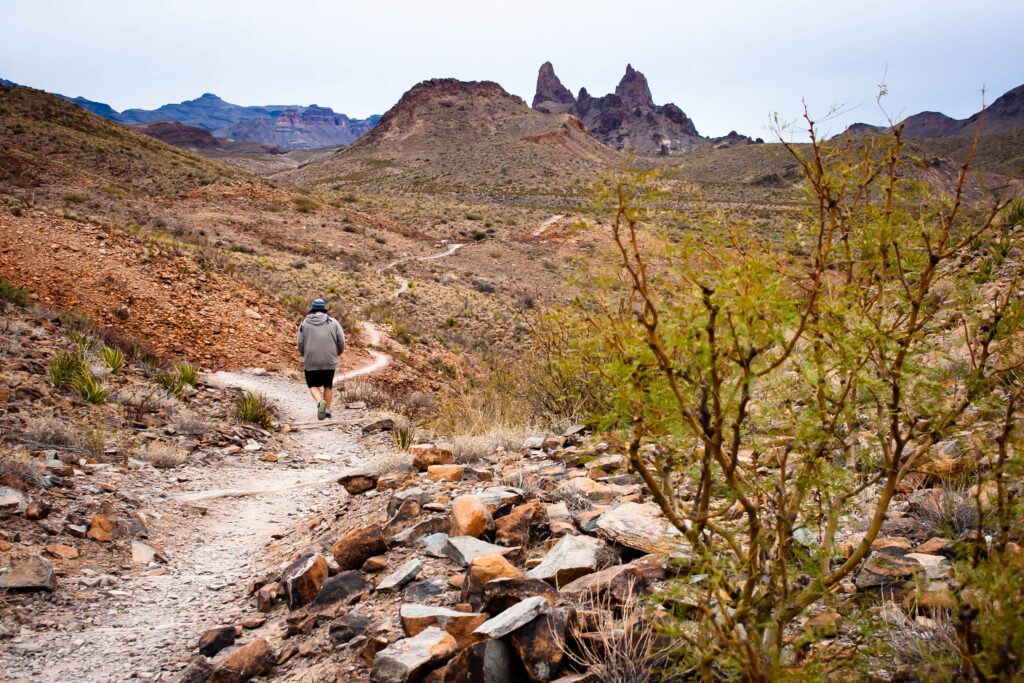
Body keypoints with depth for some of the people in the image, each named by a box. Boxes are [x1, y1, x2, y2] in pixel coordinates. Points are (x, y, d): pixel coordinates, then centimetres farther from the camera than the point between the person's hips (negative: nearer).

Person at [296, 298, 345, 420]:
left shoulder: (304, 323, 0)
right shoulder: (333, 322, 0)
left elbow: (300, 343, -1)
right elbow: (341, 341, -2)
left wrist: (304, 355, 18)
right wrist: (337, 353, 17)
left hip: (311, 361, -1)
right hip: (329, 361, 1)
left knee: (313, 385, 12)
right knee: (328, 385, 20)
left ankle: (320, 402, -14)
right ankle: (327, 410, 23)